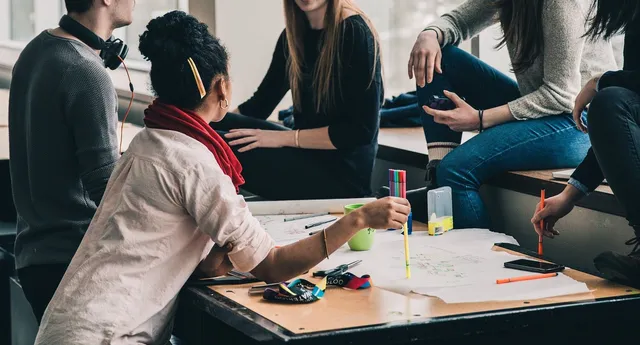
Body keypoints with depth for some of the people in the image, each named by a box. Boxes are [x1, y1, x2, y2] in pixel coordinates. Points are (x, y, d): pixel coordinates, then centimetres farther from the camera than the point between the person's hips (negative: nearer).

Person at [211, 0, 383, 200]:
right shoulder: (294, 34, 8)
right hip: (307, 155, 7)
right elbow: (260, 104, 12)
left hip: (342, 172, -7)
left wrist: (285, 138, -19)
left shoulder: (354, 34, -14)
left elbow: (362, 129, -18)